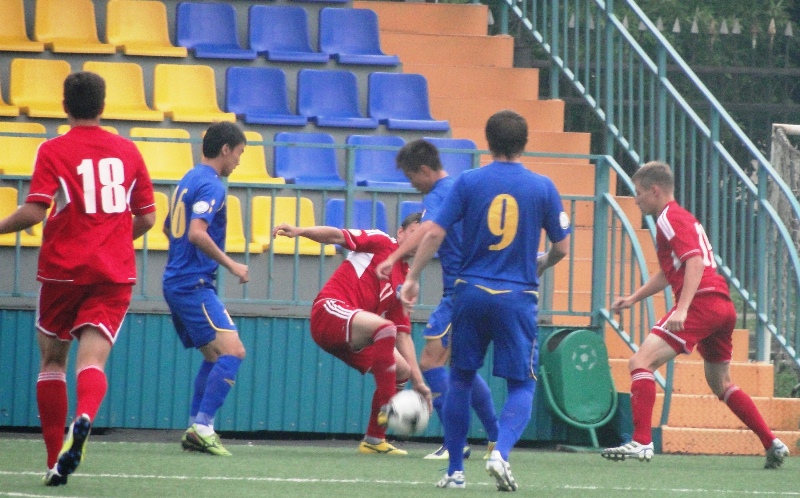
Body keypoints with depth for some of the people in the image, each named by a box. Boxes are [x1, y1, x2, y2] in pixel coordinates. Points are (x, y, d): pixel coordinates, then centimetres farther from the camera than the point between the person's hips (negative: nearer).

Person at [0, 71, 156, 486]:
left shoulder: (53, 151, -4)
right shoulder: (127, 151, 7)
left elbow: (33, 212, -14)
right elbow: (146, 217, 12)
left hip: (64, 269, -2)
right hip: (114, 273, 2)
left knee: (52, 359, 15)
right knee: (92, 360, -9)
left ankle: (56, 460, 13)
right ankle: (84, 418, -42)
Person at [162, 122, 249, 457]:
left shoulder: (189, 180, 17)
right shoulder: (210, 185, -13)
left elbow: (169, 228, 28)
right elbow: (197, 233, -25)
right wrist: (231, 265, -19)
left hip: (177, 281, 10)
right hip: (194, 283, -10)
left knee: (214, 356, 16)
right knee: (232, 350, -16)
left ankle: (195, 430, 12)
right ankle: (202, 426, -21)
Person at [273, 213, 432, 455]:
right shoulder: (381, 243, 2)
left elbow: (403, 335, 17)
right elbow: (337, 236, -8)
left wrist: (418, 381, 11)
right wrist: (299, 231, -26)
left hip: (351, 338, 8)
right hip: (330, 309, -8)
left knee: (402, 370, 7)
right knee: (385, 326, -32)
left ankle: (374, 440, 10)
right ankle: (387, 406, -31)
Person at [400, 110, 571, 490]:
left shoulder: (468, 182, -1)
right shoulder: (542, 187, 0)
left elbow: (435, 234, -5)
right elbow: (561, 247, 4)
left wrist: (412, 277, 4)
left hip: (471, 291, 1)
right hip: (517, 297, -1)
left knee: (460, 380, 14)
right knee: (522, 385, 6)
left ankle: (455, 470, 15)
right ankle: (501, 453, -20)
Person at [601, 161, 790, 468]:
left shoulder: (670, 219, -5)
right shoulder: (680, 218, 25)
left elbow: (695, 261, -20)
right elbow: (669, 273, 36)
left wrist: (682, 309, -29)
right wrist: (633, 298, 30)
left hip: (702, 303, -10)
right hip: (723, 307, 10)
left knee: (641, 363, -14)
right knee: (720, 385, 24)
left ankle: (641, 443, -24)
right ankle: (772, 445, 23)